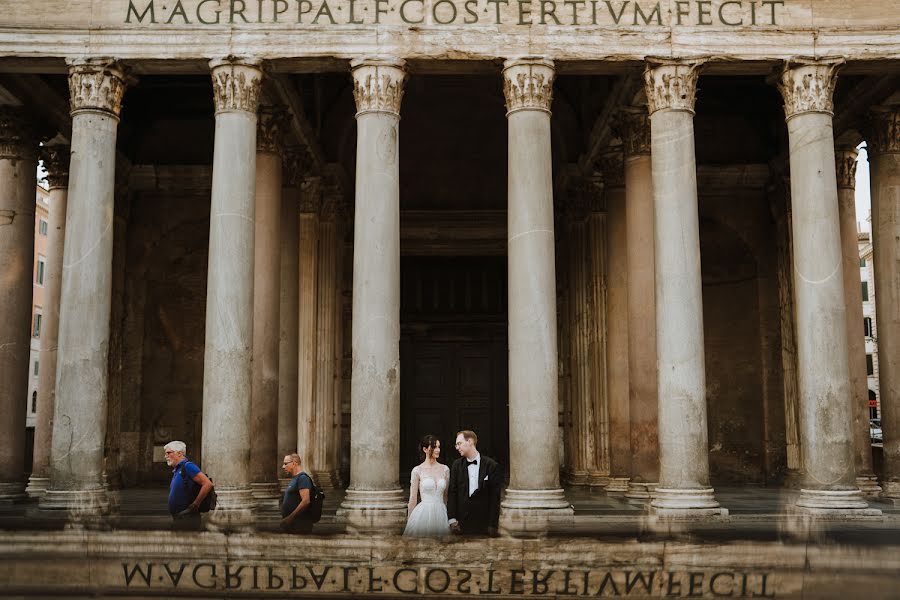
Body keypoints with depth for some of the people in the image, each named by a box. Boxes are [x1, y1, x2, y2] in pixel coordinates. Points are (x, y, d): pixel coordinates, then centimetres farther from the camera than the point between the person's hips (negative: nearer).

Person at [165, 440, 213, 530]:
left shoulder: (188, 466, -11)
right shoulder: (176, 470, 18)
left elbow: (208, 484, -21)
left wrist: (195, 505, -16)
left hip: (187, 518, -10)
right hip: (178, 518, 10)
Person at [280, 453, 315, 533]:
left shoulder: (302, 478, -12)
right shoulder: (294, 479, 19)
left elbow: (306, 501, -23)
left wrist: (290, 518, -22)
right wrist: (285, 519, 16)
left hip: (300, 524, -10)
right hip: (291, 523, 10)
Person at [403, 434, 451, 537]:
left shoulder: (445, 469, 6)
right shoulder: (418, 470, -3)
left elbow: (446, 496, 13)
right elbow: (413, 498, 1)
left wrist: (449, 516, 13)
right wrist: (409, 519, 4)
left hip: (441, 513, 3)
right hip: (423, 513, -3)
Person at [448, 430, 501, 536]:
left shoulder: (491, 465, -2)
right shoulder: (457, 465, 7)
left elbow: (495, 497, -3)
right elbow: (452, 493, 4)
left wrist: (493, 525, -6)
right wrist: (452, 519, -5)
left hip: (483, 523, -2)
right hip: (461, 523, 2)